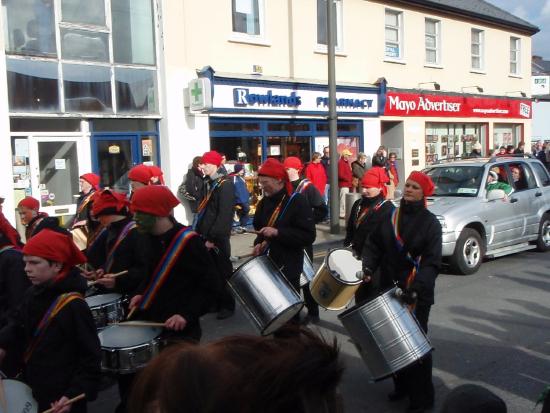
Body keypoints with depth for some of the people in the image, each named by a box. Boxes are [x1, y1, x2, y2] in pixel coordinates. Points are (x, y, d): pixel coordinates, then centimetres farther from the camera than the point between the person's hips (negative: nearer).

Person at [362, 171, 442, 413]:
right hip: (389, 289, 5)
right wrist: (368, 266, -11)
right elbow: (373, 245, 7)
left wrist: (417, 287, -28)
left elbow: (432, 262, -15)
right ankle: (401, 386, 35)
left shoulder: (430, 223, -8)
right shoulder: (390, 216, 6)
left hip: (417, 294, -5)